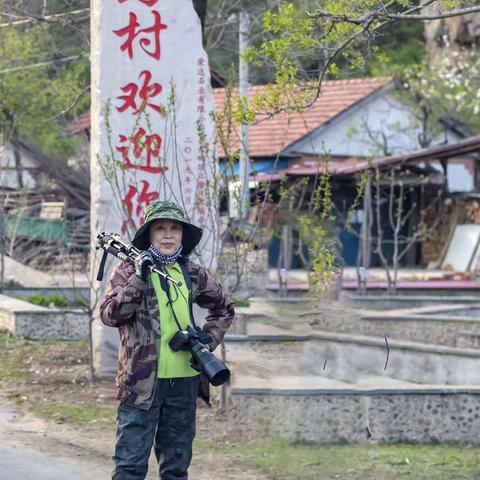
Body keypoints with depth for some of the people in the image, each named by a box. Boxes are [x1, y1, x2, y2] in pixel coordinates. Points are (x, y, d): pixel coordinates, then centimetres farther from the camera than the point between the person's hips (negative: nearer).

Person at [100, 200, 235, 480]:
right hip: (142, 381, -5)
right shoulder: (128, 271, -2)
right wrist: (138, 279, -22)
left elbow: (225, 307, 24)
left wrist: (211, 337, 8)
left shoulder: (193, 274, 9)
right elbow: (110, 315, -15)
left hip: (185, 381, 5)